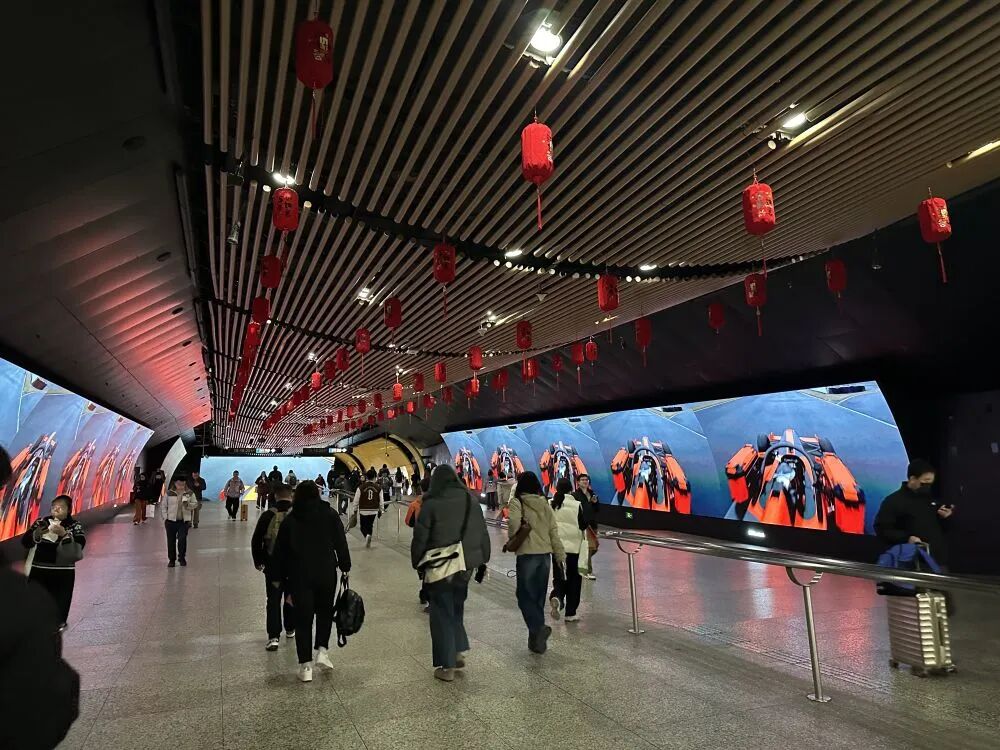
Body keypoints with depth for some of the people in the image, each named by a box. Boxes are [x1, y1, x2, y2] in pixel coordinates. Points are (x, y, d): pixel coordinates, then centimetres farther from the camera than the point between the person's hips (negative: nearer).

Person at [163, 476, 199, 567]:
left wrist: (188, 504, -16)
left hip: (184, 521, -1)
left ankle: (182, 557, 9)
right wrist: (165, 518, 1)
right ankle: (171, 560, 21)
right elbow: (164, 506, 7)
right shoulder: (169, 493, 3)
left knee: (182, 539, -11)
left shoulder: (190, 493, 3)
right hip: (171, 520, 1)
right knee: (171, 541, 7)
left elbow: (195, 504, 4)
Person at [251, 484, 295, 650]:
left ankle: (274, 636, -3)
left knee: (273, 600, 4)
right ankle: (290, 629, 29)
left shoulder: (268, 515, -7)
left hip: (272, 565, -1)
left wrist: (258, 561, 9)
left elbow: (256, 541, -3)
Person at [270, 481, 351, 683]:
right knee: (325, 611, 21)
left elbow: (280, 550, 5)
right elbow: (341, 542, -1)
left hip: (299, 575, 0)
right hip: (326, 572, 0)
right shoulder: (330, 515, -1)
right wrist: (345, 566, 8)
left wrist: (277, 577, 14)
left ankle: (305, 666, 9)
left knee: (303, 618, 7)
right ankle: (322, 650, 10)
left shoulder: (290, 520, 1)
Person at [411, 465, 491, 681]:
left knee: (442, 615, 7)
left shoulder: (431, 505, -13)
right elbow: (483, 534, 6)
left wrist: (417, 563, 4)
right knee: (456, 609, 23)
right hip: (465, 567, 4)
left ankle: (447, 667, 13)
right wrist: (482, 561, 16)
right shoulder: (471, 501, 1)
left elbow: (420, 538, -10)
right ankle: (458, 652, 24)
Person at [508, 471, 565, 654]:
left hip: (527, 553, -5)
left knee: (525, 595, 4)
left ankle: (538, 627, -17)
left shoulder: (517, 502, -7)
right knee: (538, 596, 14)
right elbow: (553, 531, 7)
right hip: (545, 553, 5)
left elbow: (514, 523, -22)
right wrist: (560, 554, 12)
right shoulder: (545, 503, 7)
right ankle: (537, 639, 20)